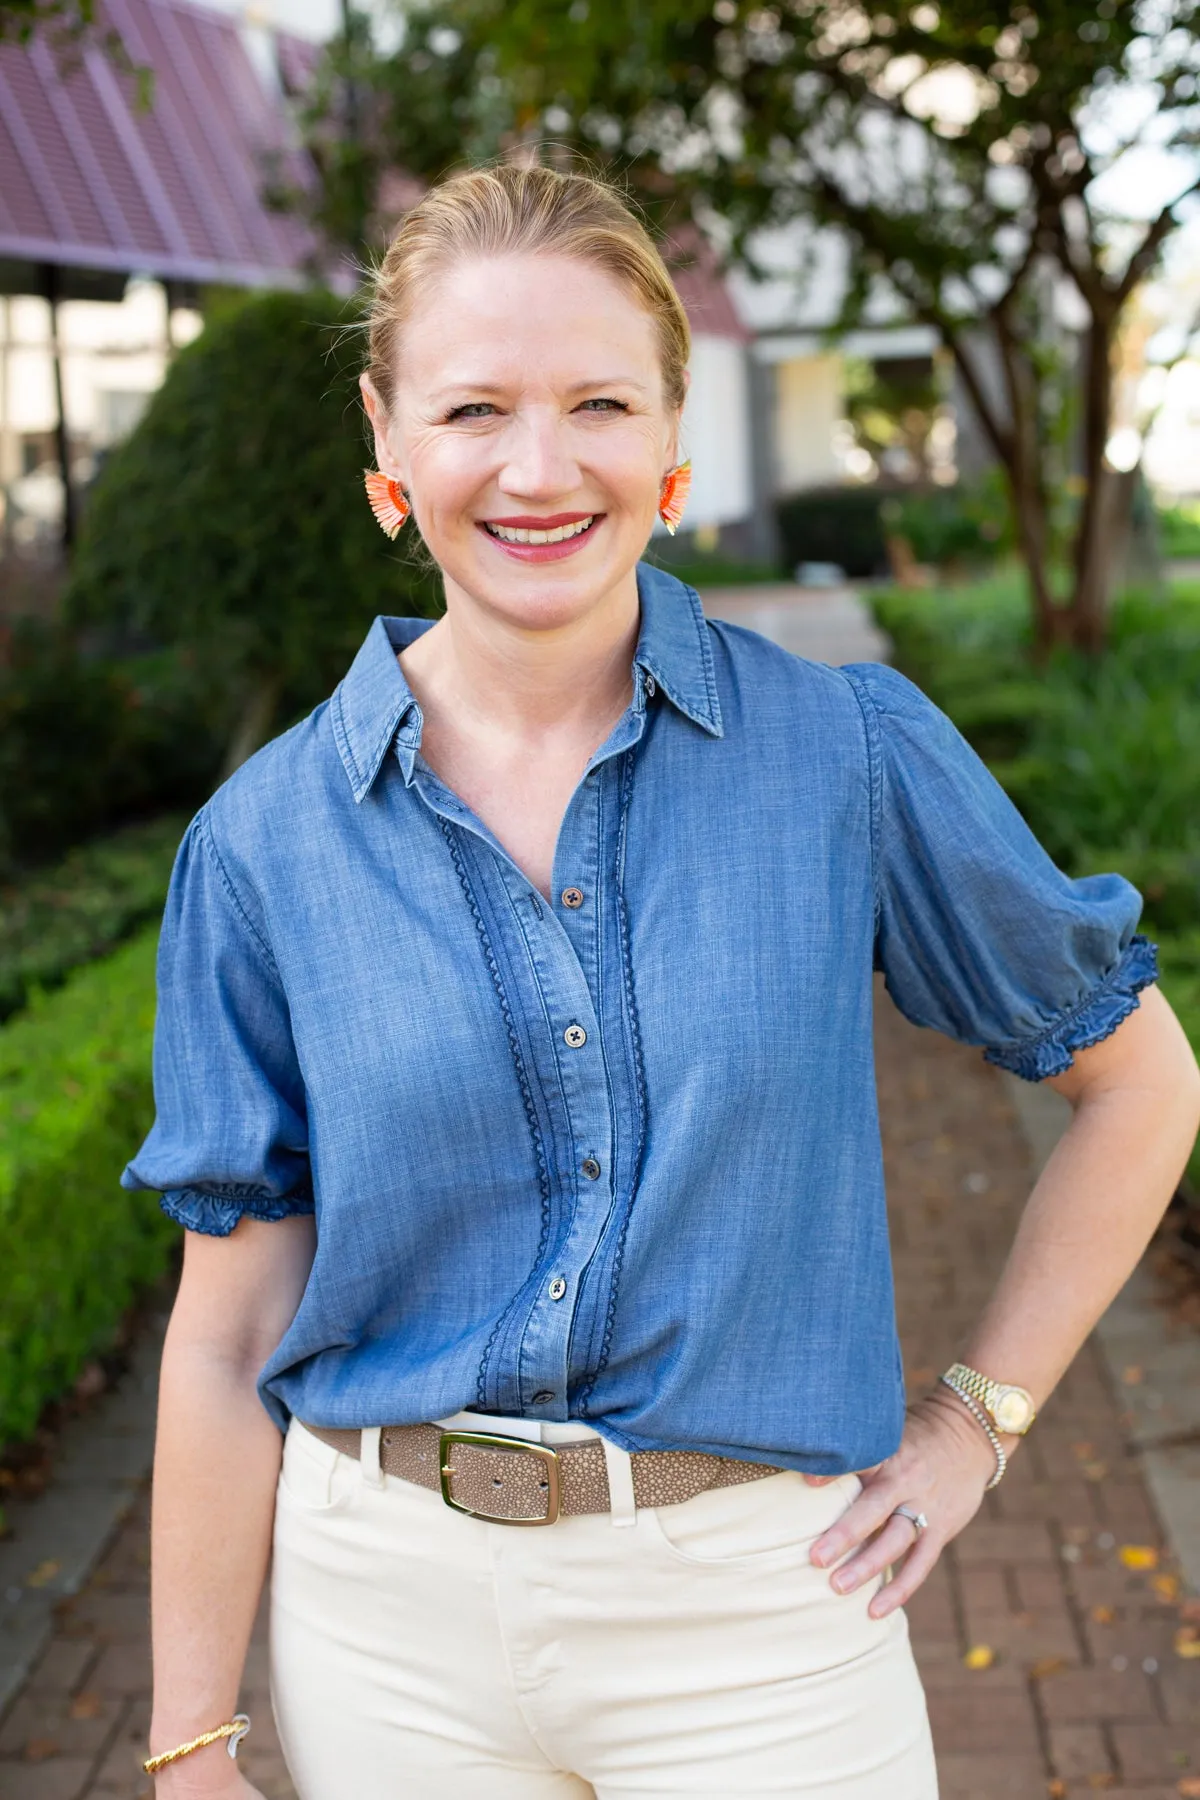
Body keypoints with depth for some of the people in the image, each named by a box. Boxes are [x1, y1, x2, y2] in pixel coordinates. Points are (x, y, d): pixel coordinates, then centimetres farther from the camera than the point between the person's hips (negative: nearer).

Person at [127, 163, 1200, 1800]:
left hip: (757, 1616, -1)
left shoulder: (854, 756, -8)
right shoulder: (266, 841, -5)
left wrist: (973, 1422, 2)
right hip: (388, 1606, 2)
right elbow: (232, 1331, -1)